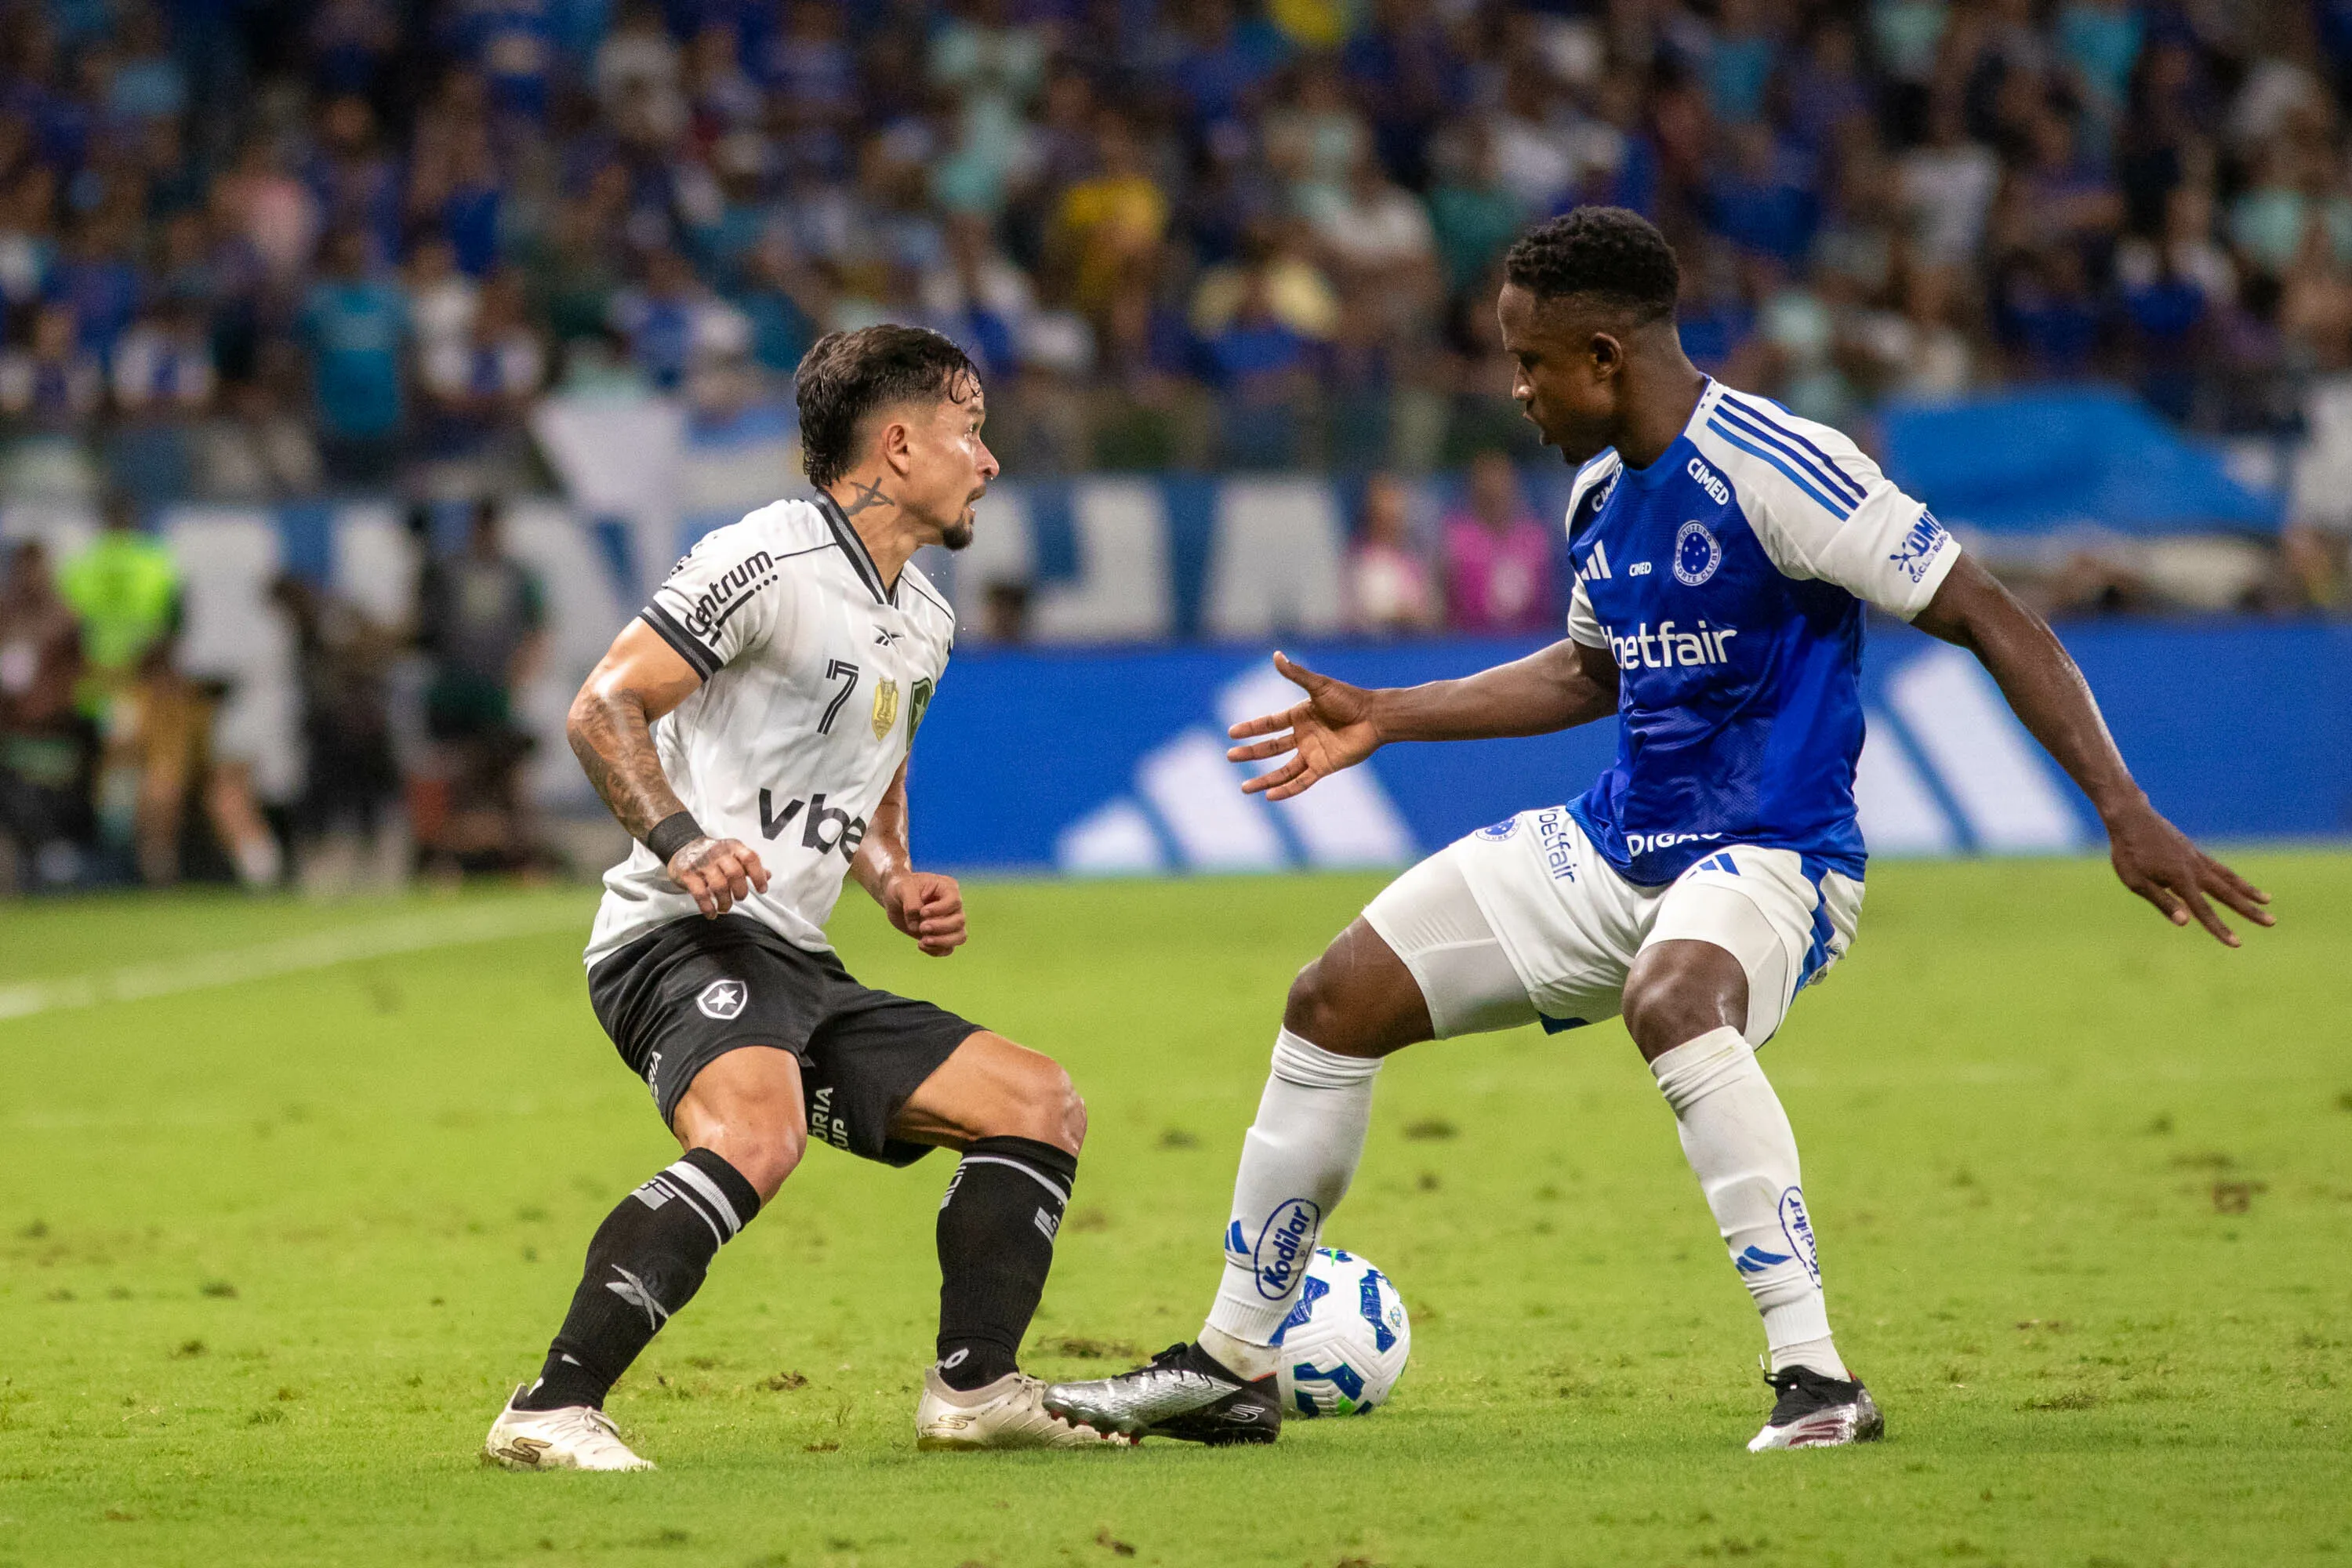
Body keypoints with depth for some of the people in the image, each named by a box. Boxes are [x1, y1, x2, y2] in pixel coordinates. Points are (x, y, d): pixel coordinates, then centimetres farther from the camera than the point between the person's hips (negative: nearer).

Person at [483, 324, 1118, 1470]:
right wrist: (682, 842, -27)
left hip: (797, 965, 10)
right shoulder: (772, 559, -8)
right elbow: (603, 709, -12)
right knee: (756, 1134, -36)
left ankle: (972, 1387, 11)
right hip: (681, 939, -10)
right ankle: (551, 1414, -38)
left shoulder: (923, 623, 21)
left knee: (1040, 1106, 9)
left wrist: (901, 891, 13)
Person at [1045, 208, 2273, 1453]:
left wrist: (2127, 814, -26)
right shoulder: (1602, 491, 8)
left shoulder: (1769, 470, -19)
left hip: (1771, 860, -9)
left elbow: (1989, 620, -19)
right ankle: (1231, 1366, 19)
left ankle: (1816, 1380, -38)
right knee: (1338, 998, 5)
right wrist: (1385, 721, 28)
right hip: (1616, 844, 9)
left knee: (1669, 997, -41)